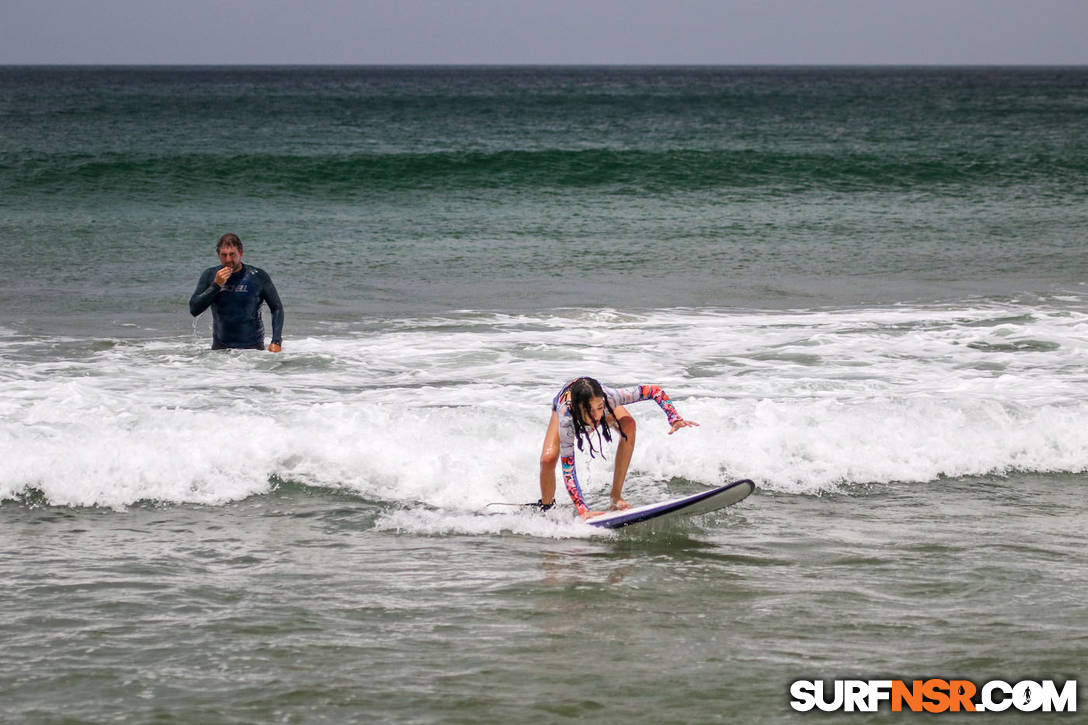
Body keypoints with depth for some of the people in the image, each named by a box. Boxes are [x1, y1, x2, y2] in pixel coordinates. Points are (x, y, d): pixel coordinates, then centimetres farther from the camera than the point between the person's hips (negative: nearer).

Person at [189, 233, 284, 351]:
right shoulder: (210, 275, 1)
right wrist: (216, 285, -16)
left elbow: (277, 308, 1)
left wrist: (276, 342, -11)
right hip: (221, 347, 1)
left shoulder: (258, 277, -4)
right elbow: (194, 310, -5)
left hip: (253, 346, -1)